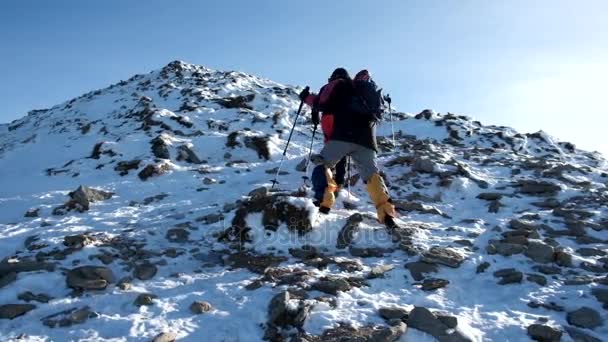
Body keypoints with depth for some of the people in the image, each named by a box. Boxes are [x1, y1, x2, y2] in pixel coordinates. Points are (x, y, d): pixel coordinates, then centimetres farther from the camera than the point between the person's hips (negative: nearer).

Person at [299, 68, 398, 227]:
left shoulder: (339, 84, 17)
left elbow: (324, 104, 4)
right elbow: (377, 114, 30)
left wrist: (308, 98, 19)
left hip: (344, 135, -4)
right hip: (366, 138, 5)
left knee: (322, 164, 6)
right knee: (372, 175, 4)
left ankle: (324, 203, -15)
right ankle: (387, 213, -13)